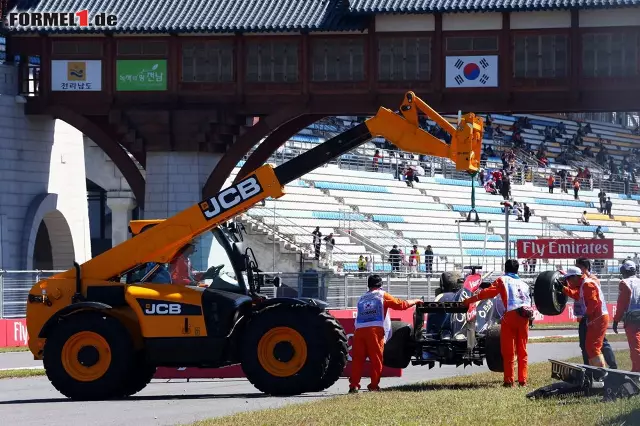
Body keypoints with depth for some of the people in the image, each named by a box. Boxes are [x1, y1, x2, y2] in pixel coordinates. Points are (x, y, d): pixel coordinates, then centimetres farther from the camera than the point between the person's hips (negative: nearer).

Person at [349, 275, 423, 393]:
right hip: (375, 330, -3)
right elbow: (400, 304, 12)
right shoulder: (382, 295, 12)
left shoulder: (362, 298, 25)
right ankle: (374, 385, 2)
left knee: (357, 359, 3)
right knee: (376, 359, 3)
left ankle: (354, 385, -3)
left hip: (359, 330, 4)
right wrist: (415, 301, 26)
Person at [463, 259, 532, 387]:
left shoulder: (503, 280, 9)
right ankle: (522, 380, 8)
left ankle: (509, 380, -1)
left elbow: (488, 292, -1)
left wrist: (470, 300, 2)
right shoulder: (523, 284, 24)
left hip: (511, 314, -4)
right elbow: (528, 300, 17)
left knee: (508, 351, 1)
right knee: (522, 351, 10)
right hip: (525, 315, 4)